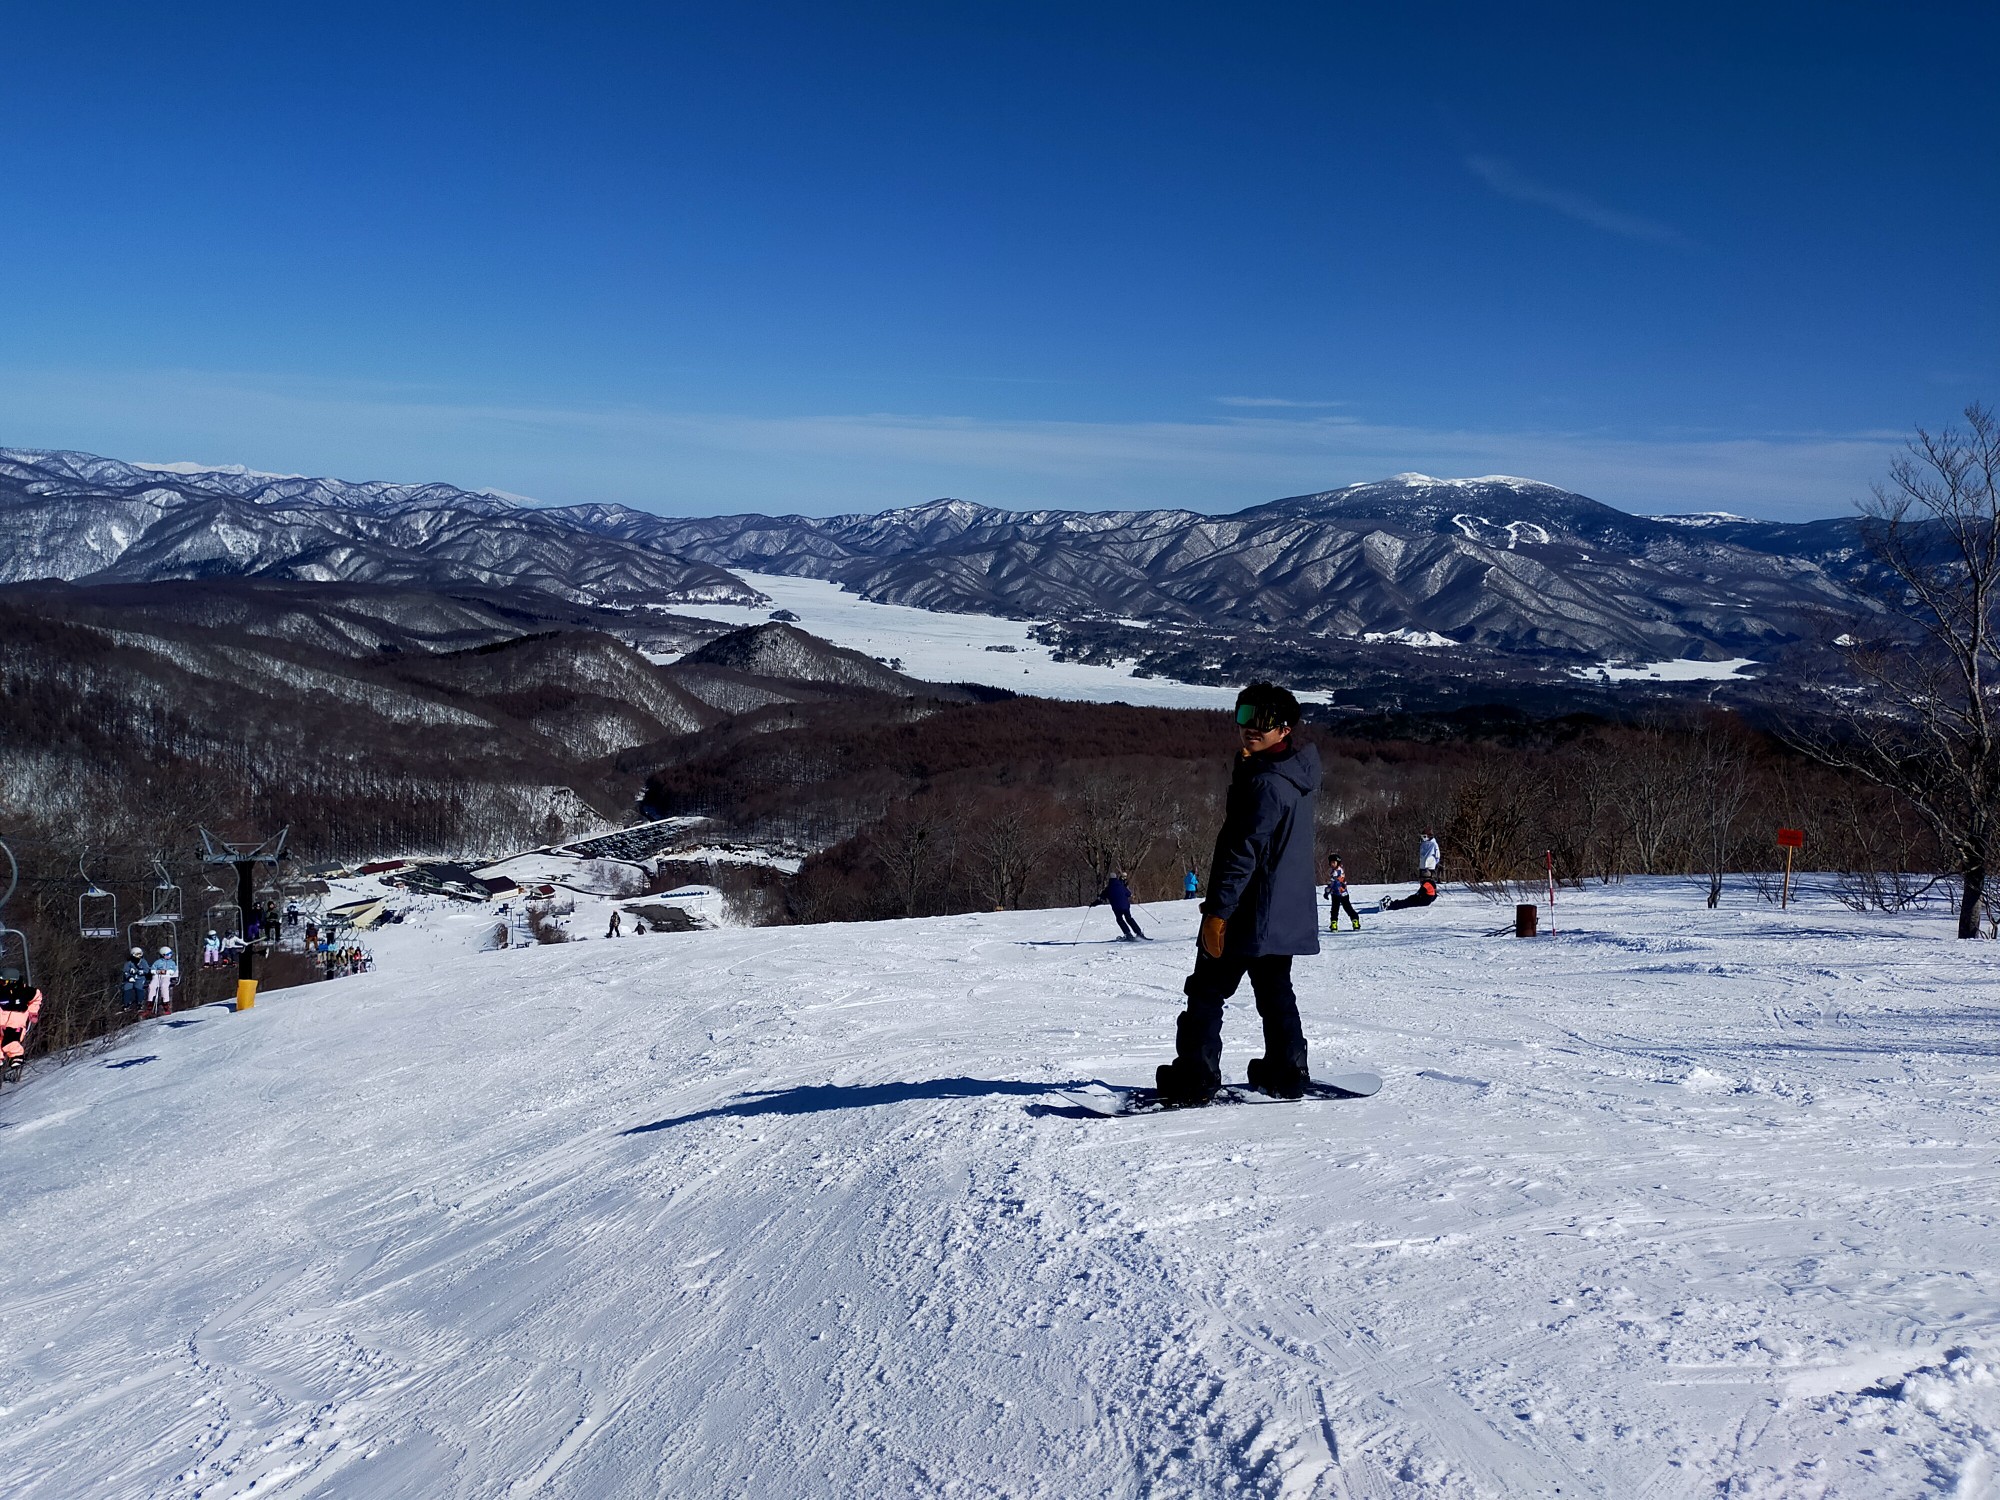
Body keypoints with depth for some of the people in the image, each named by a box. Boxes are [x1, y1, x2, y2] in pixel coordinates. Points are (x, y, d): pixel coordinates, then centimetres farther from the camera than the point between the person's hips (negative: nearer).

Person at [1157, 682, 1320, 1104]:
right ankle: (1287, 1073, 21)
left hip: (1252, 915, -10)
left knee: (1206, 992, -1)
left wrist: (1218, 911, -22)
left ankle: (1194, 1079, 1)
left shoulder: (1265, 782, -21)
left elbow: (1243, 852, -24)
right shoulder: (1294, 775, 10)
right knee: (1275, 992, 18)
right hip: (1287, 914, 10)